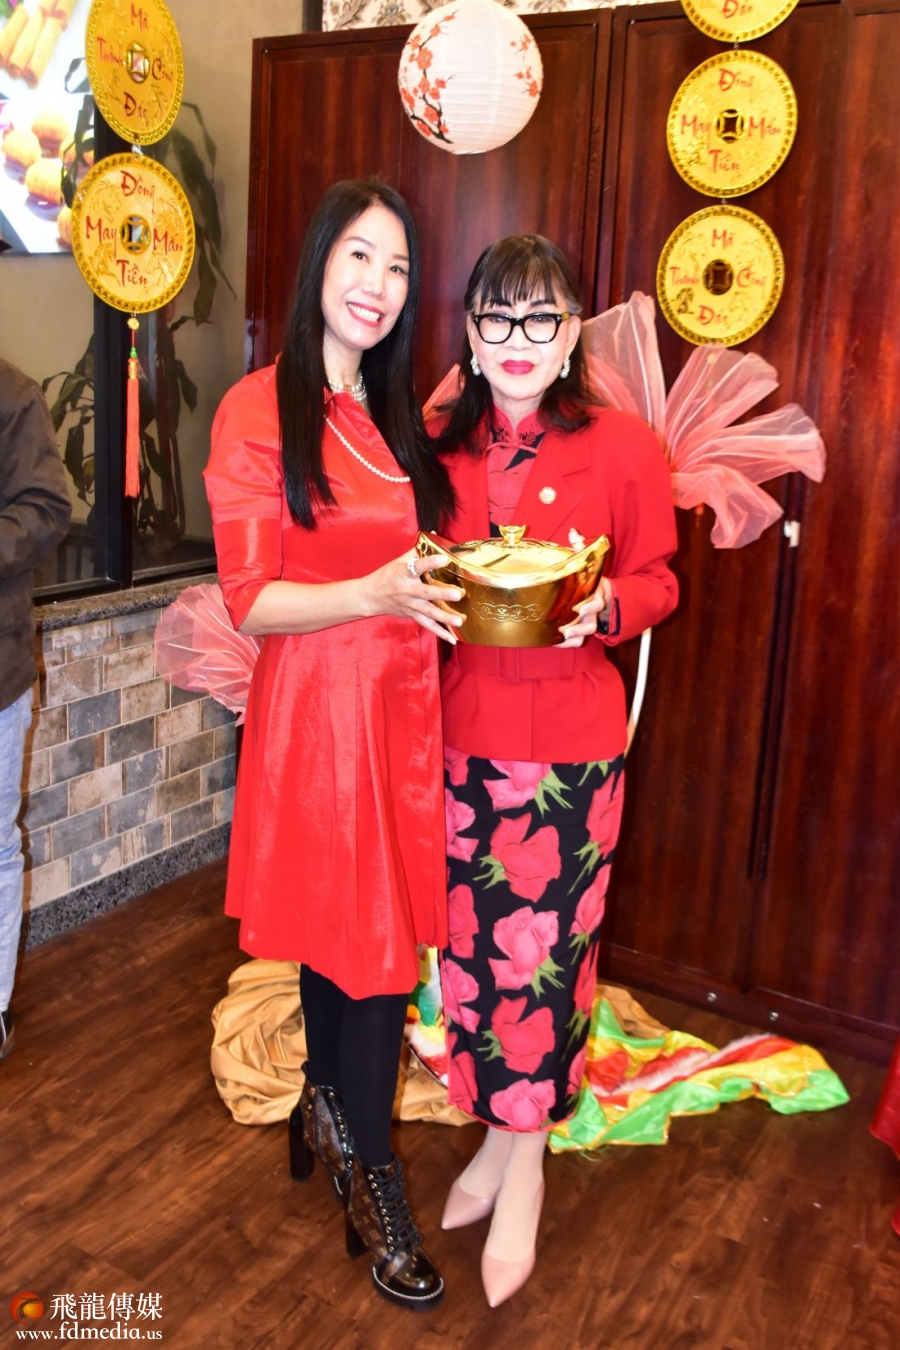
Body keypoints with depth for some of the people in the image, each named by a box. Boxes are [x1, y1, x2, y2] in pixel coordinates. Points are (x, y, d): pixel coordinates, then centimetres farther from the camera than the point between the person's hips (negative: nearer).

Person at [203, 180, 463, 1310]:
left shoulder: (394, 411, 14)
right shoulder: (258, 412, -7)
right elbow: (251, 603, -12)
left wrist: (466, 577, 3)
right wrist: (375, 594, -25)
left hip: (403, 700, 6)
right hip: (317, 703, -6)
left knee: (360, 923, 11)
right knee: (361, 932, 2)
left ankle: (327, 1108, 35)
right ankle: (370, 1178, 22)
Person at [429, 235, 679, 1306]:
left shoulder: (622, 447, -5)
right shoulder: (439, 445, 5)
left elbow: (656, 580, 2)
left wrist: (605, 606, -19)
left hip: (569, 741, -3)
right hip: (458, 732, 4)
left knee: (544, 950, 5)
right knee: (471, 943, 12)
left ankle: (528, 1159, 28)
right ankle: (497, 1132, 35)